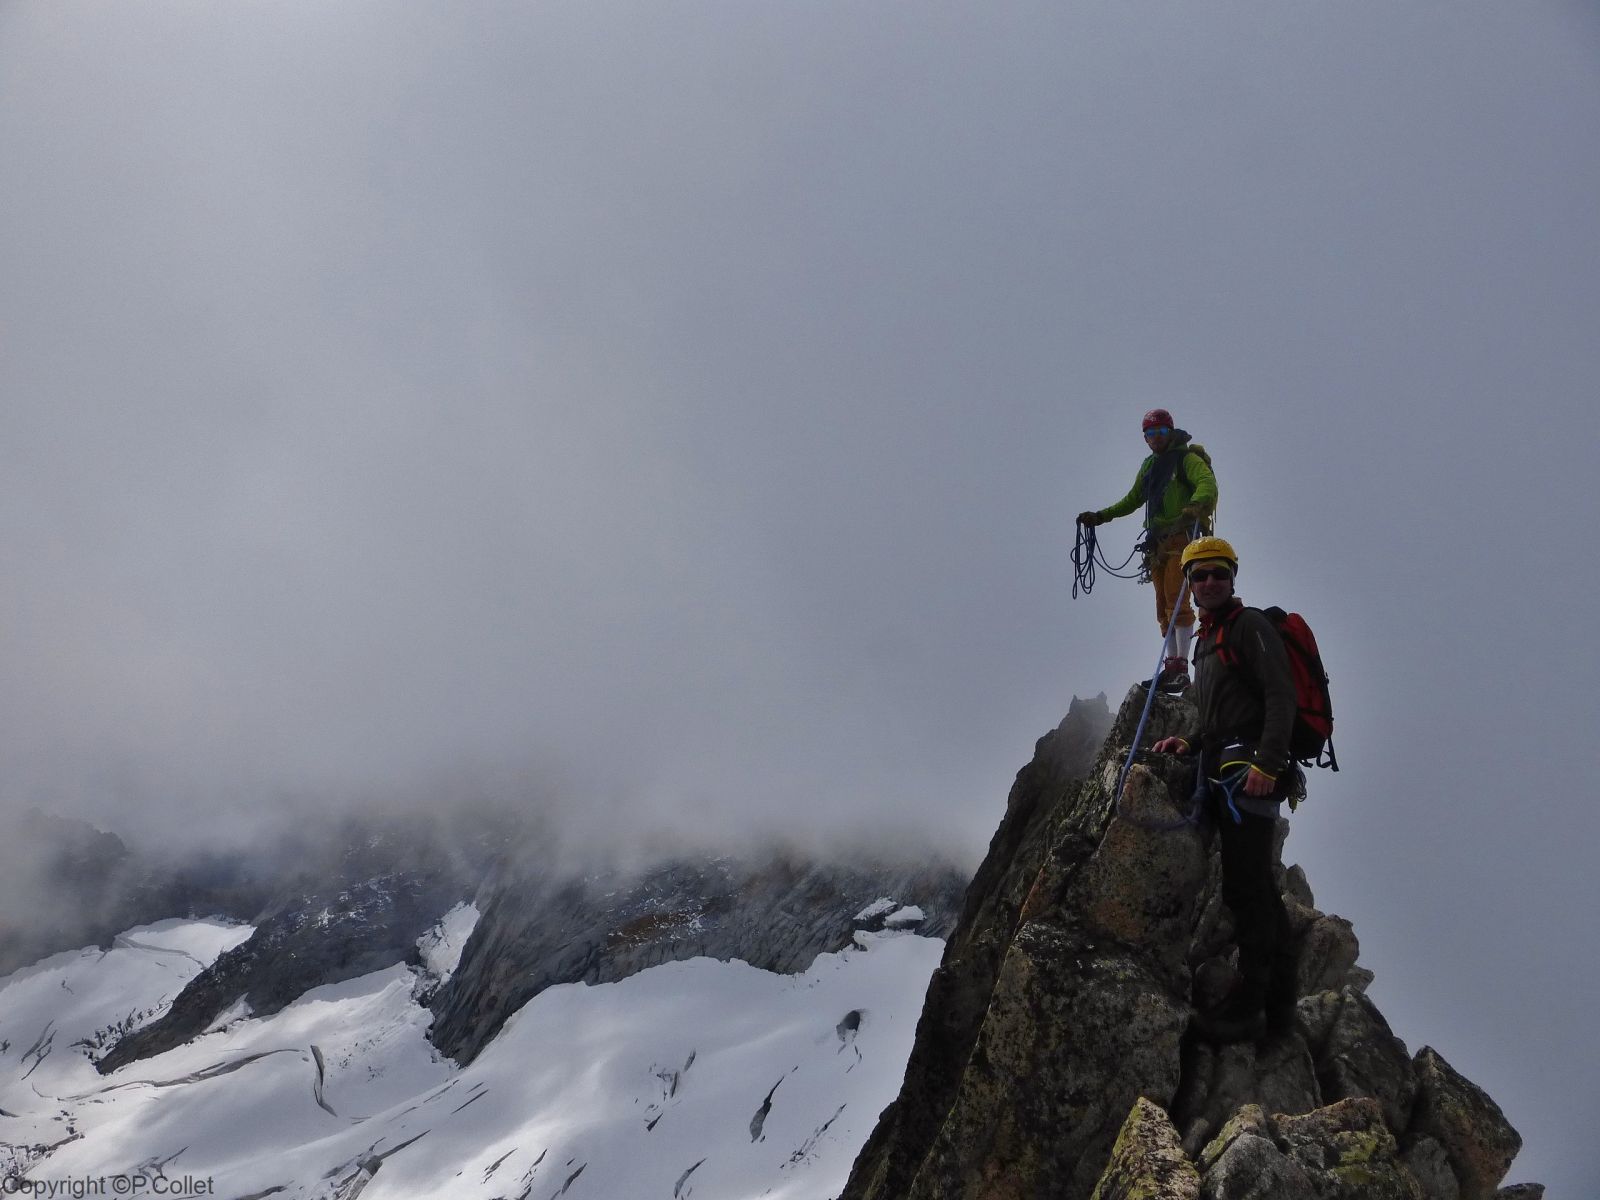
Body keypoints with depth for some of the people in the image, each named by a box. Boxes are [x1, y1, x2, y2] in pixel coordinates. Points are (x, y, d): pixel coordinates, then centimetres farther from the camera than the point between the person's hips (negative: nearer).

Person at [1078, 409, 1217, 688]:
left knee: (1176, 599, -18)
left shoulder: (1186, 458, 0)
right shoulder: (1149, 465, 21)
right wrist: (1101, 516, 27)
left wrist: (1196, 504, -39)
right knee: (1163, 605, 4)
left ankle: (1182, 667, -21)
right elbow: (1133, 500, 33)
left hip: (1183, 537, -7)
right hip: (1158, 541, 7)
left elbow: (1207, 484, -18)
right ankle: (1172, 665, 5)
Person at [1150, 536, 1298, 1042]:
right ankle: (1279, 1001, 18)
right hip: (1228, 773, 10)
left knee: (1245, 890, -10)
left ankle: (1247, 1004, -7)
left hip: (1250, 773, -10)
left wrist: (1266, 764, -25)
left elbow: (1280, 696, -15)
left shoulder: (1250, 625, -4)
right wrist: (1191, 744, 13)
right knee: (1260, 888, 11)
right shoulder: (1207, 640, 24)